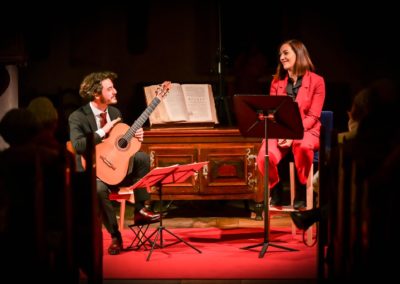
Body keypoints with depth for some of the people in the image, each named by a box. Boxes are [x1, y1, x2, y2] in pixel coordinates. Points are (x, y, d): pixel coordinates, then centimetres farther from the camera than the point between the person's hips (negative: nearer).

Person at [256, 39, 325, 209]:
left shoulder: (316, 81, 0)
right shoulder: (277, 81, 12)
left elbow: (312, 116, -7)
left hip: (306, 131, -3)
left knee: (302, 146, -40)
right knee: (265, 156, -30)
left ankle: (301, 193, -19)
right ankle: (276, 193, -4)